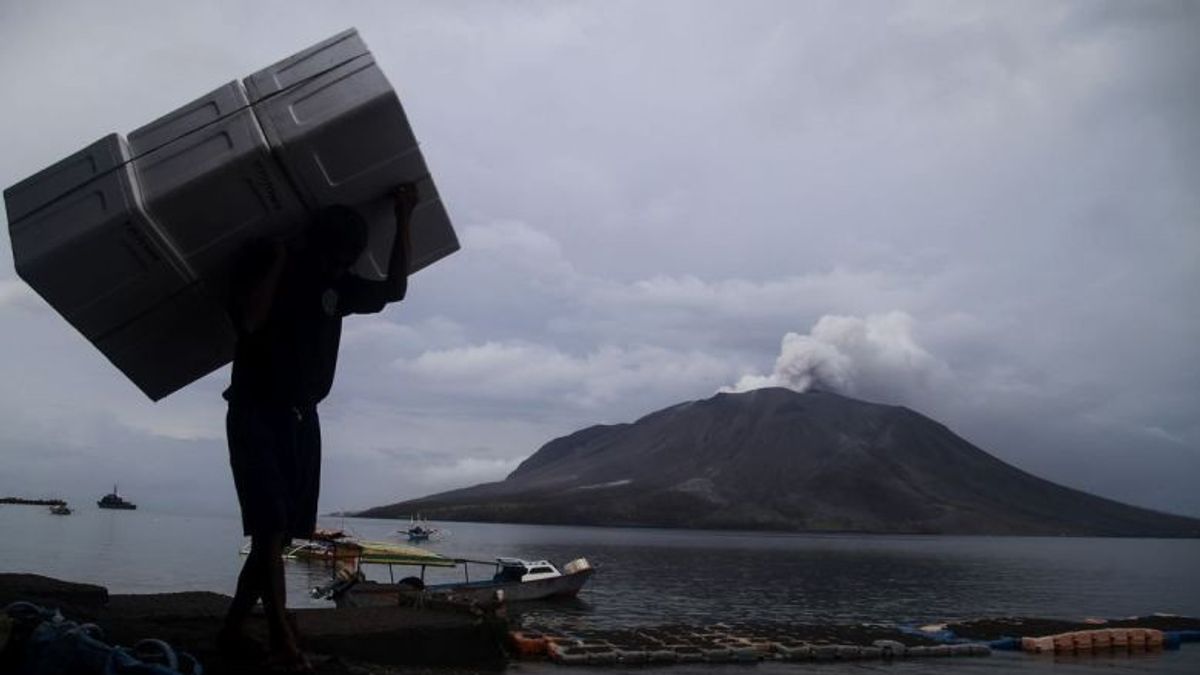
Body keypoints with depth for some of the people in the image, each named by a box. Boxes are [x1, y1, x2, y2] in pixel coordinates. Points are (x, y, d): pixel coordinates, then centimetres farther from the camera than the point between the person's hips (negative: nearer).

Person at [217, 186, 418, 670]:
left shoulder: (336, 286, 11)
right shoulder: (262, 263, -6)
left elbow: (394, 289, 17)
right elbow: (249, 321, -21)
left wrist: (403, 220, 11)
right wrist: (277, 260, -15)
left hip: (302, 418, 7)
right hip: (255, 413, -6)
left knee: (280, 533, 5)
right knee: (269, 528, -15)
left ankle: (233, 630, 15)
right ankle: (285, 645, -19)